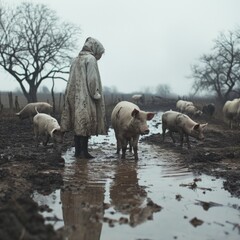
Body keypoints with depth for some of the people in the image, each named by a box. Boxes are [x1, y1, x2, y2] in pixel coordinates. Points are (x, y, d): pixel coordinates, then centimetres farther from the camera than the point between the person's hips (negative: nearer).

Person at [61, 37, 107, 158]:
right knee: (86, 125, -3)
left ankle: (78, 151, 14)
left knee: (78, 125, 10)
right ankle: (84, 151, -1)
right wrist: (96, 95, -10)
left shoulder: (76, 60, 17)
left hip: (74, 97, 8)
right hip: (86, 98, -8)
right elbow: (92, 80, -17)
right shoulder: (91, 59, -7)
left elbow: (71, 81, 17)